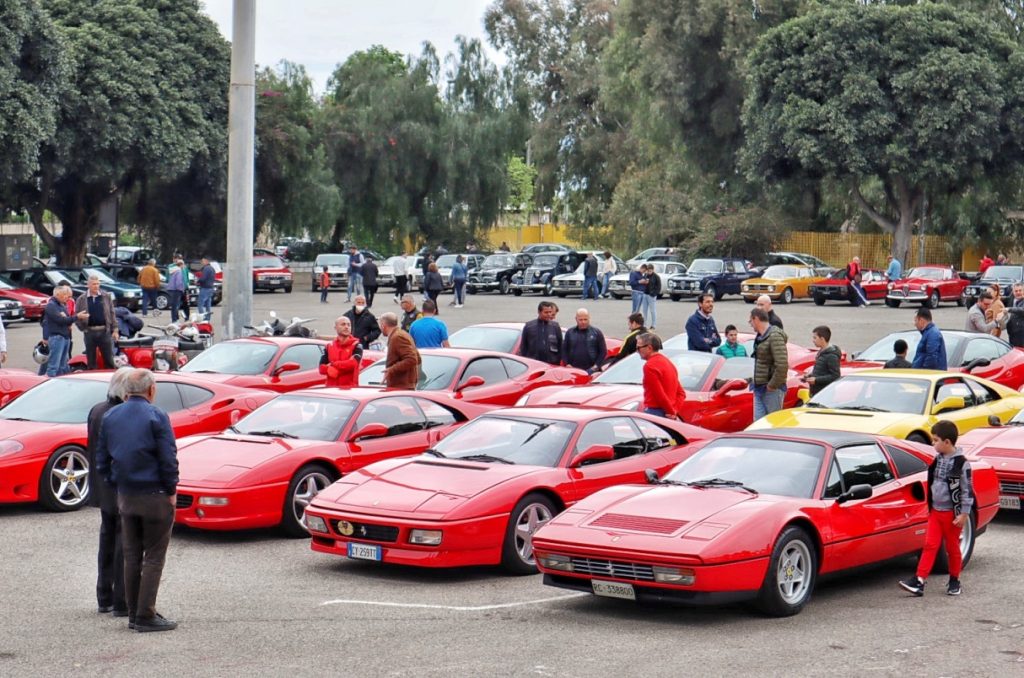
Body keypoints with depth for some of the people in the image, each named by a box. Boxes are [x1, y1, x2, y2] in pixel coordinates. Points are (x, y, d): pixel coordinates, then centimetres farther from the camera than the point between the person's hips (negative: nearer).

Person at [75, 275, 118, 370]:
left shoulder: (106, 297, 6)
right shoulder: (82, 299, 5)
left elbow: (112, 314, 7)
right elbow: (76, 316, 7)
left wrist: (115, 330, 3)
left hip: (104, 331, 0)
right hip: (89, 332, 0)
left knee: (109, 359, 1)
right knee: (91, 361, 7)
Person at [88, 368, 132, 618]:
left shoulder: (96, 412, 3)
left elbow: (92, 450, 10)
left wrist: (97, 482, 18)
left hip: (104, 489, 8)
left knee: (107, 541, 18)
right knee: (125, 544, 1)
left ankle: (104, 599, 26)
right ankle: (122, 602, 3)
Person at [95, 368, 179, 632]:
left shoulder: (110, 417, 7)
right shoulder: (156, 416, -12)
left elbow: (102, 460, 10)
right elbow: (168, 459, -14)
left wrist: (116, 486, 15)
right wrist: (171, 491, -3)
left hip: (125, 496, 6)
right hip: (154, 495, -6)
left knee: (132, 556, 13)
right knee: (154, 556, -1)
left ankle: (134, 613, 16)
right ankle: (145, 615, -3)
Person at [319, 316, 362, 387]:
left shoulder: (356, 345, 1)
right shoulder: (329, 347, 13)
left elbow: (353, 363, -16)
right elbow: (322, 368, 6)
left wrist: (333, 364, -5)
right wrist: (331, 370, -17)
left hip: (350, 387, -3)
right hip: (331, 387, 3)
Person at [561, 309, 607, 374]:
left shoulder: (597, 332, 6)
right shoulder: (570, 332, 12)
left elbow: (603, 351, 5)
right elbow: (564, 350, 13)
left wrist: (597, 365, -4)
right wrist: (567, 364, 1)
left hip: (591, 370, -2)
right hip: (573, 370, 2)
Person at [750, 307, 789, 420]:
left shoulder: (775, 336, -17)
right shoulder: (760, 337, 14)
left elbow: (782, 365, -24)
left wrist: (772, 385, -18)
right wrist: (755, 383, 13)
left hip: (772, 390, -9)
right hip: (759, 389, 9)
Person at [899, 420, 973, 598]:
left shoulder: (961, 463, -14)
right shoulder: (938, 460, 7)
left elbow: (967, 489, -12)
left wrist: (964, 514, -14)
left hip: (952, 513, -6)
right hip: (935, 511, 6)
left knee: (952, 548, 7)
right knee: (930, 545, -1)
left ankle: (954, 582, 22)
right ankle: (919, 581, -7)